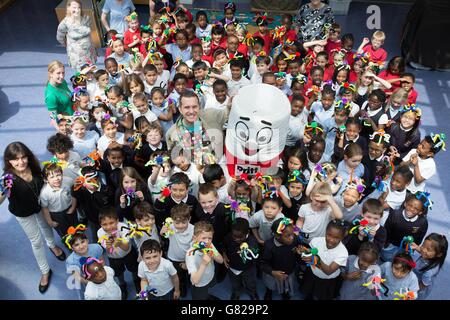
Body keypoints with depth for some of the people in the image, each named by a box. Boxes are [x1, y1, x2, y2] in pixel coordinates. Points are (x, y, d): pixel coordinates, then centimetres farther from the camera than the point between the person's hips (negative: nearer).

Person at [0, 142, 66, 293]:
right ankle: (45, 271, 35)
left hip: (40, 206, 3)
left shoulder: (33, 167, -23)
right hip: (23, 213, -3)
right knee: (36, 240, 12)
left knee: (46, 226, 30)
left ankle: (52, 245, 64)